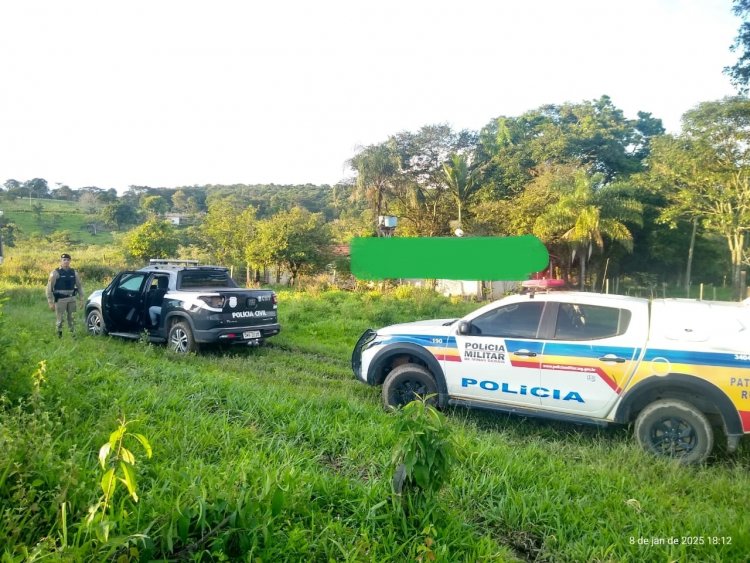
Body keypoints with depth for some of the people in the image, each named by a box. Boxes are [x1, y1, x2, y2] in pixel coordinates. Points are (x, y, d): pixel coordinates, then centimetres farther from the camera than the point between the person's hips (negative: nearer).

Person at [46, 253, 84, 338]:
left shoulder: (74, 272, 8)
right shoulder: (55, 273, -4)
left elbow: (79, 286, 15)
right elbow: (49, 288, -5)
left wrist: (81, 299, 9)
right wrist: (51, 302, -9)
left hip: (71, 299, 3)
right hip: (60, 300, -3)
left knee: (72, 319, 9)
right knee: (60, 320, 3)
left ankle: (73, 336, 16)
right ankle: (59, 336, 14)